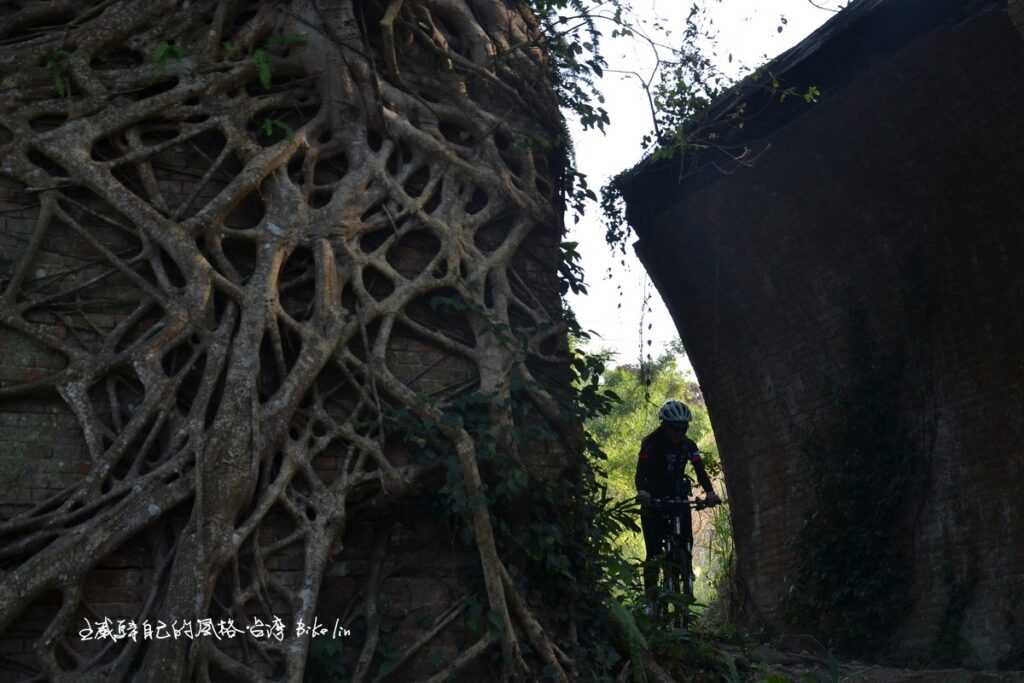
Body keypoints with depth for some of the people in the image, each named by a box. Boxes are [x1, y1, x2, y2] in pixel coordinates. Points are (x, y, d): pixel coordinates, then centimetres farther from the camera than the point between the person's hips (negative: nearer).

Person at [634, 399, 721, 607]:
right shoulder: (651, 442, -14)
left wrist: (710, 492, -29)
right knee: (654, 550, -10)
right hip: (653, 499, -3)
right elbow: (641, 471, -25)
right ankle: (651, 593, -3)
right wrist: (642, 492, -45)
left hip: (678, 496, 3)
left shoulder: (688, 445, -3)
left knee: (686, 541, -11)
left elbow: (700, 470, -10)